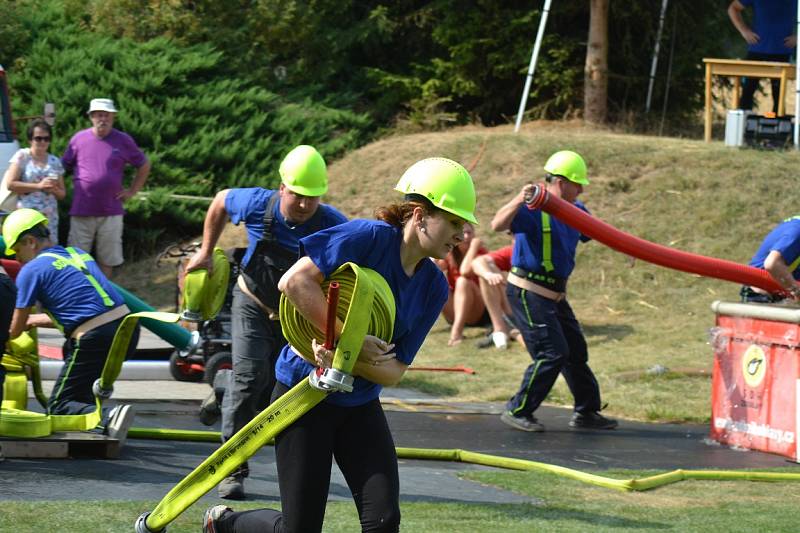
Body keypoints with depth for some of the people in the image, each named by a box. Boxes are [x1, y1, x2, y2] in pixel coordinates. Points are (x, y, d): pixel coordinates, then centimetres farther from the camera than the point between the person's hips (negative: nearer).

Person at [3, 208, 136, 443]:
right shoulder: (78, 254, 22)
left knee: (58, 408, 4)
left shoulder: (31, 270, 1)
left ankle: (108, 418, -22)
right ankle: (91, 408, 24)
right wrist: (34, 320, 39)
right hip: (128, 329, 8)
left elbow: (15, 331, 7)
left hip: (95, 341, -8)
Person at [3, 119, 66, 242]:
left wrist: (54, 189, -5)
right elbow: (10, 184, -8)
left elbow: (62, 194, 20)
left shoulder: (55, 162, 14)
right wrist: (38, 186, -13)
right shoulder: (22, 156, 2)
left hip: (49, 218, 4)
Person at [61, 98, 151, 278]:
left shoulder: (124, 141, 3)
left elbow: (144, 166, 14)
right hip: (81, 210, 0)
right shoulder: (78, 139, 4)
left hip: (111, 211, 0)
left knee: (107, 259, 6)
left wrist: (132, 191, 8)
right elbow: (64, 167, 13)